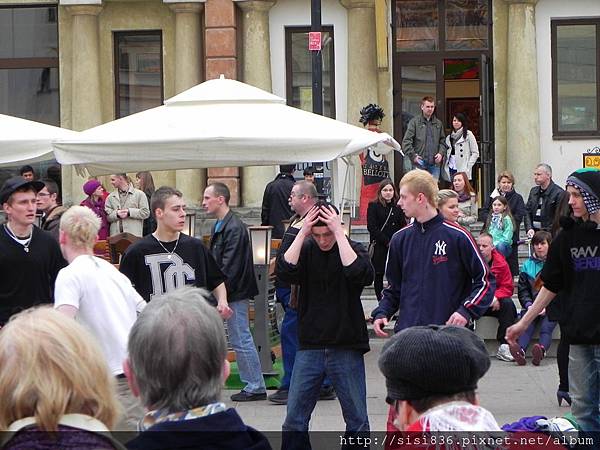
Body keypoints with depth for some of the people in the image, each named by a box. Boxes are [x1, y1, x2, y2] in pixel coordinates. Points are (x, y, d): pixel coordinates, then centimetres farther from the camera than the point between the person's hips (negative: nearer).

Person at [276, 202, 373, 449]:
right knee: (294, 419, 3)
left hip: (346, 348, -2)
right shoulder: (305, 249, 4)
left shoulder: (353, 249, -1)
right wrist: (302, 233, -15)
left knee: (357, 420, 4)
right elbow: (284, 271, -14)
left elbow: (361, 275, -22)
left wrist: (338, 233, -19)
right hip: (309, 348, 2)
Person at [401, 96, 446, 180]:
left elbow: (442, 141, 20)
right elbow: (406, 141, -5)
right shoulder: (414, 122, 0)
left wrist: (441, 153, 2)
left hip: (434, 164, 4)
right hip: (419, 164, -4)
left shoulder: (438, 123, 14)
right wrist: (413, 155, -13)